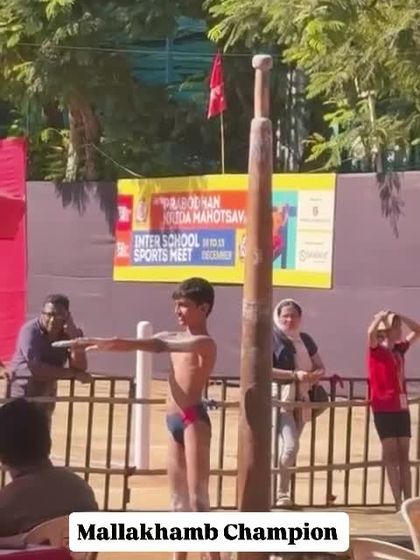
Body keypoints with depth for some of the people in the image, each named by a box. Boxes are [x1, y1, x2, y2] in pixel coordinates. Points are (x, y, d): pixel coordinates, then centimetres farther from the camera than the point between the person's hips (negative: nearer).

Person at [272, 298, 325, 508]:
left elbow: (320, 367, 21)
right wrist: (295, 374, -20)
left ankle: (281, 491, 14)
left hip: (300, 398, 6)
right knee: (290, 445, -18)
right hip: (279, 396, -6)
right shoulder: (272, 338, -4)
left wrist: (315, 375, -3)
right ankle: (280, 492, -9)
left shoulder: (305, 339, 15)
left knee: (289, 447, 8)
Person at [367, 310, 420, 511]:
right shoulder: (376, 349, -6)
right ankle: (398, 502, -6)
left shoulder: (399, 349, 13)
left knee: (404, 456, 7)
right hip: (384, 407, -7)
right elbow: (371, 332, -28)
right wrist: (381, 317, -12)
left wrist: (398, 316, 10)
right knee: (391, 455, -5)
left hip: (401, 406, 7)